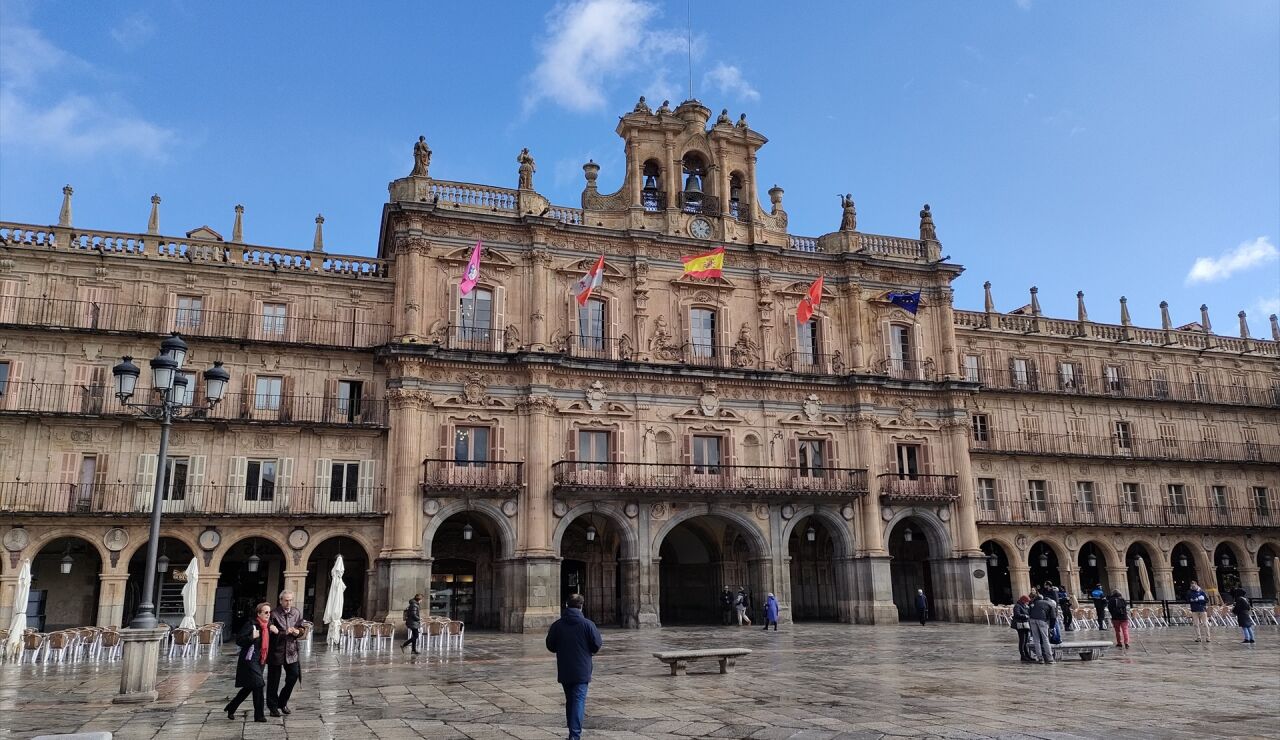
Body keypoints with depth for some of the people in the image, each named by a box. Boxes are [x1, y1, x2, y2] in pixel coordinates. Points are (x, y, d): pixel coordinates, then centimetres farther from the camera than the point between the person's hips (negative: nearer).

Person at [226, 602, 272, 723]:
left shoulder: (266, 627, 11)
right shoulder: (250, 624, -13)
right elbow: (238, 640, -15)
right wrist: (252, 637, -25)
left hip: (259, 661, 8)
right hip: (249, 660, -8)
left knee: (249, 687, 14)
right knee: (258, 685, -10)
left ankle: (231, 708, 31)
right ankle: (259, 715, -3)